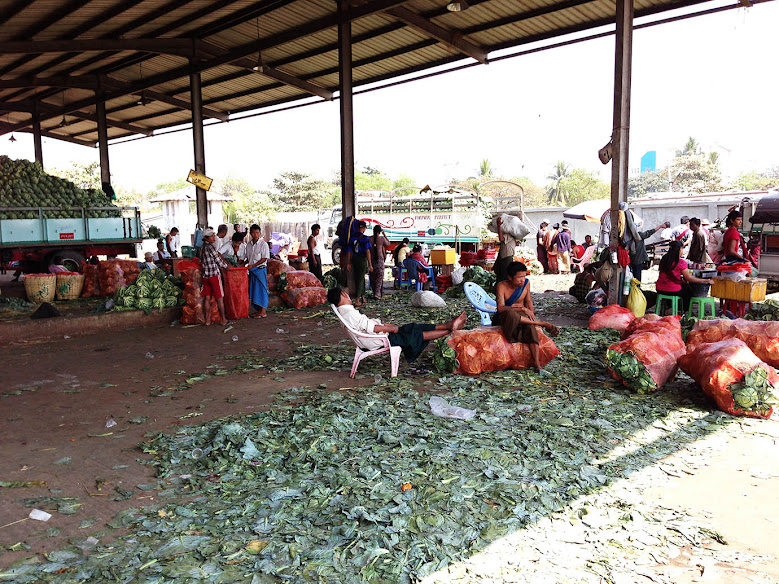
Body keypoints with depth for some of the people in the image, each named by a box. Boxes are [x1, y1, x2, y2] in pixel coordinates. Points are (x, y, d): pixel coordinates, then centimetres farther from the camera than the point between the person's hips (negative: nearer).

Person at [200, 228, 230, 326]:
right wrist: (226, 266, 9)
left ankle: (207, 320, 13)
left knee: (207, 298, 10)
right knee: (219, 299, 1)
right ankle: (223, 320, 7)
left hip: (205, 276, 7)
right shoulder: (210, 247, -13)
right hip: (214, 275, -7)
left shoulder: (202, 248, 10)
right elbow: (218, 260, -9)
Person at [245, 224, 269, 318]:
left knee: (261, 289, -4)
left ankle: (263, 312, 0)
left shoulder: (263, 244, -9)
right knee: (253, 290, 9)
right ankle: (258, 310, 18)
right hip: (252, 270, 7)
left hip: (260, 269, -7)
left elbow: (264, 259, -12)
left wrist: (253, 265, -15)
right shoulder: (248, 244, 10)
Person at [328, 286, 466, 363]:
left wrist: (386, 325, 10)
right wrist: (391, 328, -13)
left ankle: (448, 325, 8)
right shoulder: (350, 314, -24)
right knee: (416, 334, -4)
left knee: (412, 327, 6)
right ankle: (449, 331, 5)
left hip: (378, 338, 10)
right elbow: (372, 328, -27)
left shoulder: (344, 312, 10)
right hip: (378, 342, -10)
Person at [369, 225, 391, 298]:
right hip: (379, 259, -2)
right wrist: (384, 234, 17)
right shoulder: (382, 238, -7)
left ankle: (375, 292, 19)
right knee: (380, 276, 2)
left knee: (372, 276, 12)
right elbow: (388, 244, 12)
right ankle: (377, 293, -10)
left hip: (371, 259, 2)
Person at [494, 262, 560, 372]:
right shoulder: (502, 286, -16)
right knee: (509, 313, -39)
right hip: (504, 318, -4)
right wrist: (523, 309, -32)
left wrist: (531, 315, -2)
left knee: (530, 327, -31)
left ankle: (536, 362, -36)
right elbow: (500, 308, -27)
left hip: (520, 317, 4)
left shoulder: (526, 283, -1)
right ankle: (542, 323, -26)